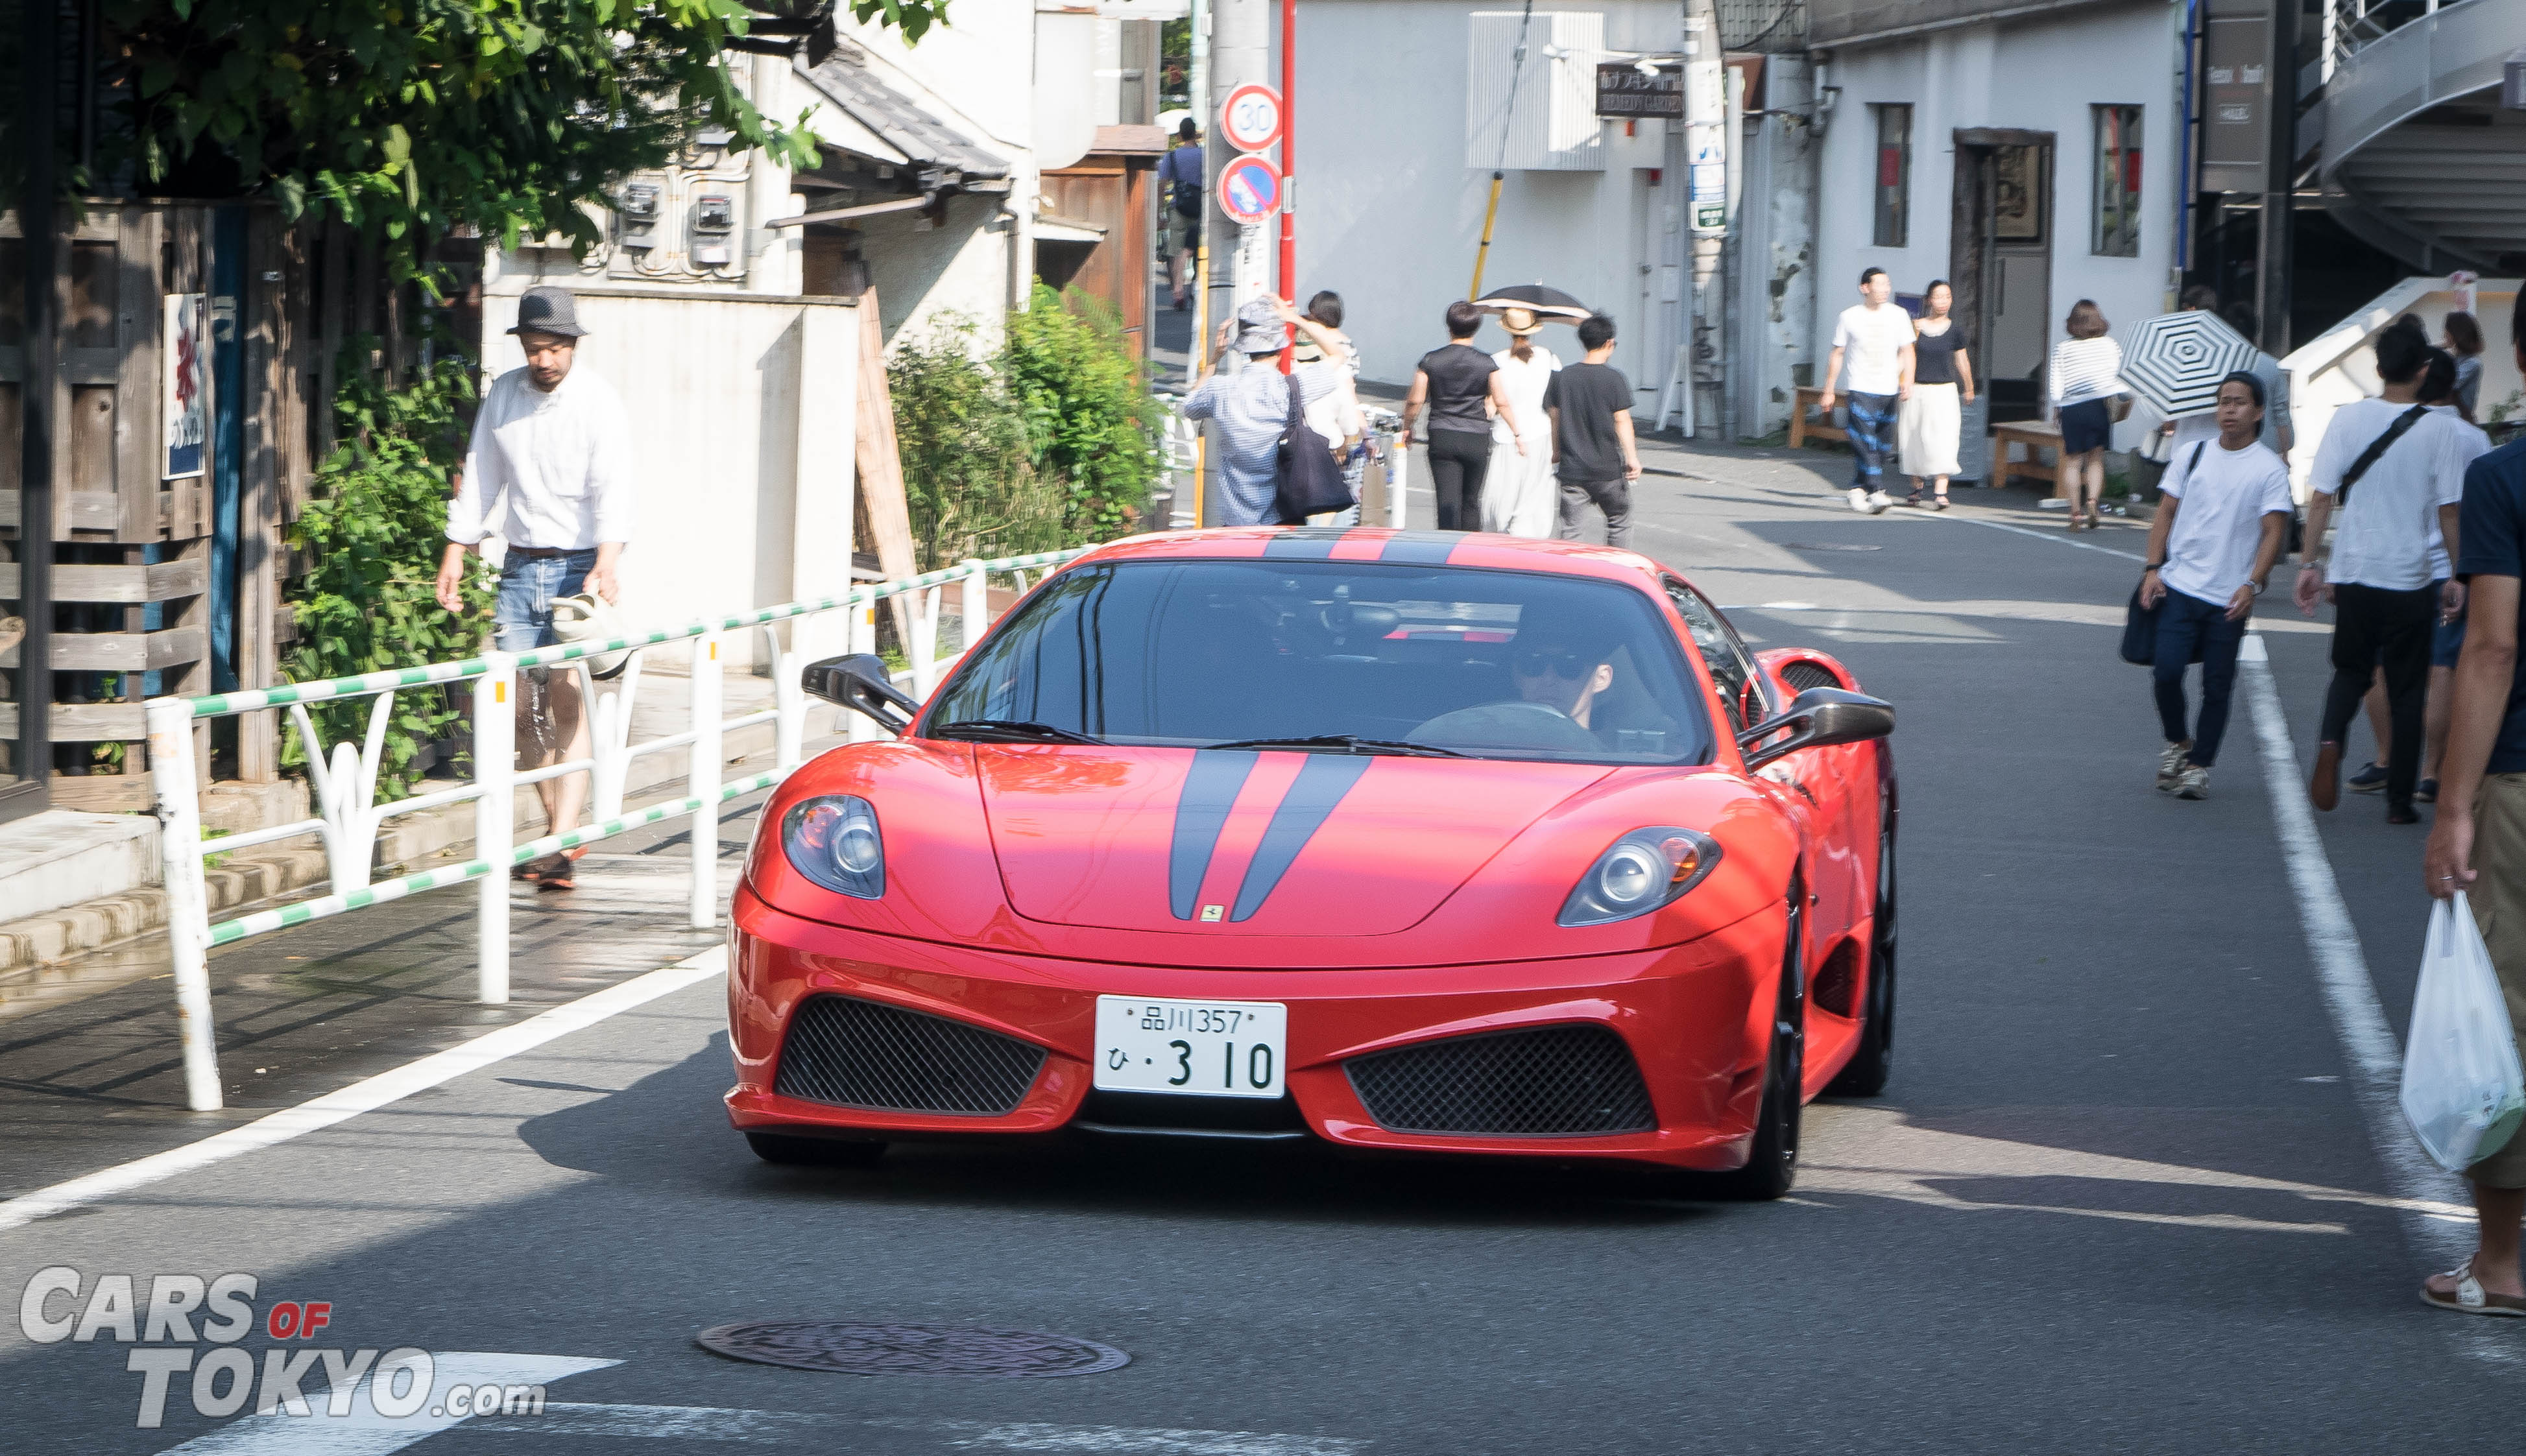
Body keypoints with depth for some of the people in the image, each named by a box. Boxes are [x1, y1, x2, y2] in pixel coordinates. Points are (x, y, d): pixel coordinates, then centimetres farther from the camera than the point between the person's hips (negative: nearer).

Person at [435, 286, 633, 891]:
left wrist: (607, 563, -34)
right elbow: (480, 477, 17)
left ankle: (562, 843, -18)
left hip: (579, 568, -5)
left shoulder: (599, 403, -8)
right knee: (524, 706, 3)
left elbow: (613, 488, -20)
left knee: (567, 702, -13)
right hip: (520, 568, 5)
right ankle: (558, 828, 16)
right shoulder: (503, 395, 7)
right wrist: (455, 553, 14)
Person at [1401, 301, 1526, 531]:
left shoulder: (1431, 361, -3)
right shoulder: (1486, 363, -3)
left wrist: (1407, 428, 15)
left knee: (1448, 502, -3)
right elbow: (1502, 403, -1)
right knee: (1471, 501, 15)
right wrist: (1517, 433, 10)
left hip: (1442, 438, -1)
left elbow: (1415, 401, -2)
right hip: (1477, 441, 1)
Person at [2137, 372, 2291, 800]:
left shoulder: (2269, 469, -1)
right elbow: (2167, 512, 13)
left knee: (2217, 686, 1)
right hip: (2180, 587, 2)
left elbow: (2274, 531, -4)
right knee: (2167, 670, -10)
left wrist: (2252, 585, -15)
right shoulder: (2193, 456, 8)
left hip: (2230, 599, -2)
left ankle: (2199, 765, 13)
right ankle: (2178, 743, 14)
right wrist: (2153, 568, 2)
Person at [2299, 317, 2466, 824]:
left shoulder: (2349, 418, -2)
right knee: (2406, 692, 10)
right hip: (2411, 576, -2)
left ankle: (2330, 741, -9)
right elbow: (2449, 510, -6)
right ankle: (2400, 799, 12)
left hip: (2353, 573, 2)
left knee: (2351, 671, 20)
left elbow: (2321, 497, -3)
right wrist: (2459, 576, 3)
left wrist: (2312, 563, 5)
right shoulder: (2438, 430, -7)